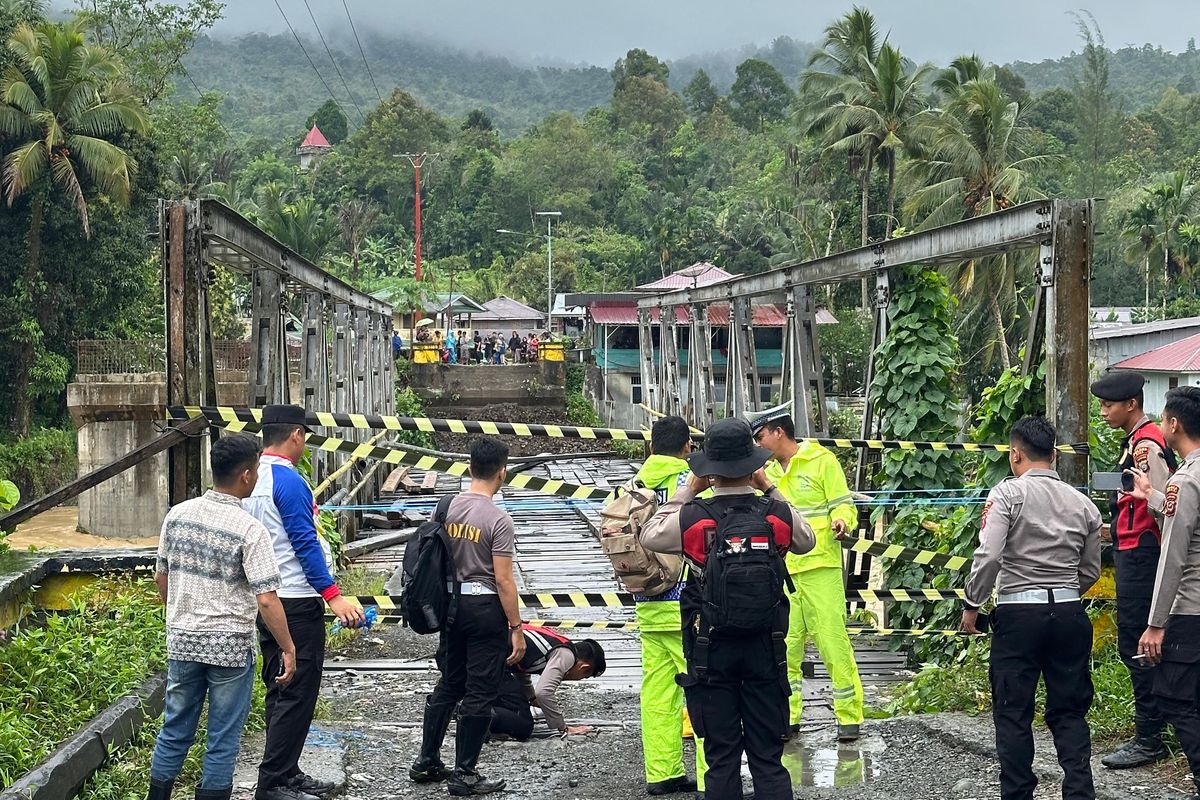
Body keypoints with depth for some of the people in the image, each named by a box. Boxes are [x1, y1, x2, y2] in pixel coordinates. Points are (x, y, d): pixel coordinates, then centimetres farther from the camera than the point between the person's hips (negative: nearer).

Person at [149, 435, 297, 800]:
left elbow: (160, 577, 11)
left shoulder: (177, 515, 0)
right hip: (230, 647, -5)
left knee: (174, 732, 16)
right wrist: (288, 649, -9)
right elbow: (266, 599, -18)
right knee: (222, 743, 6)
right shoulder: (249, 530, -16)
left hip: (182, 642, 5)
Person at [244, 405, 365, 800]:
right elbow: (305, 544, -21)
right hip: (296, 601, -9)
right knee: (297, 694, -5)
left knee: (280, 691, 15)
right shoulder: (288, 481, -16)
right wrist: (333, 596, -22)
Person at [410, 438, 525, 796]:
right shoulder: (498, 520, -17)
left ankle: (426, 762, 24)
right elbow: (503, 580, -17)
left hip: (452, 602, 6)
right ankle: (464, 773, 6)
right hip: (486, 606, -6)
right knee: (480, 692, 2)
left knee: (449, 684, 18)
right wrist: (516, 628, -10)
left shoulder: (447, 507, 1)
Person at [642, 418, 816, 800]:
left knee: (721, 758, 6)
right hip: (766, 646, 1)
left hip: (711, 650, -1)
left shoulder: (692, 518, -12)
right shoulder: (777, 515, -6)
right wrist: (770, 490, 15)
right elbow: (807, 540, 17)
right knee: (768, 758, 7)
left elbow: (649, 536, 9)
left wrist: (687, 491, 11)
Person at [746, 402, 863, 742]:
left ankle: (849, 717, 1)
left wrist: (841, 523, -23)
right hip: (781, 571, 6)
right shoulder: (769, 471, 17)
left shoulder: (821, 460, -2)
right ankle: (787, 717, 14)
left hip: (820, 567, -6)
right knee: (784, 647, 4)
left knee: (833, 642, -7)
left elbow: (843, 505, -4)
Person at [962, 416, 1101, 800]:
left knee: (1013, 714, 4)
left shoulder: (1008, 493, -6)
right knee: (1069, 713, 11)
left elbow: (989, 555, -16)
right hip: (1070, 613, 4)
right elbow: (1091, 571, 15)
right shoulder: (1083, 503, 9)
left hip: (1018, 614, -4)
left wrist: (972, 604, -5)